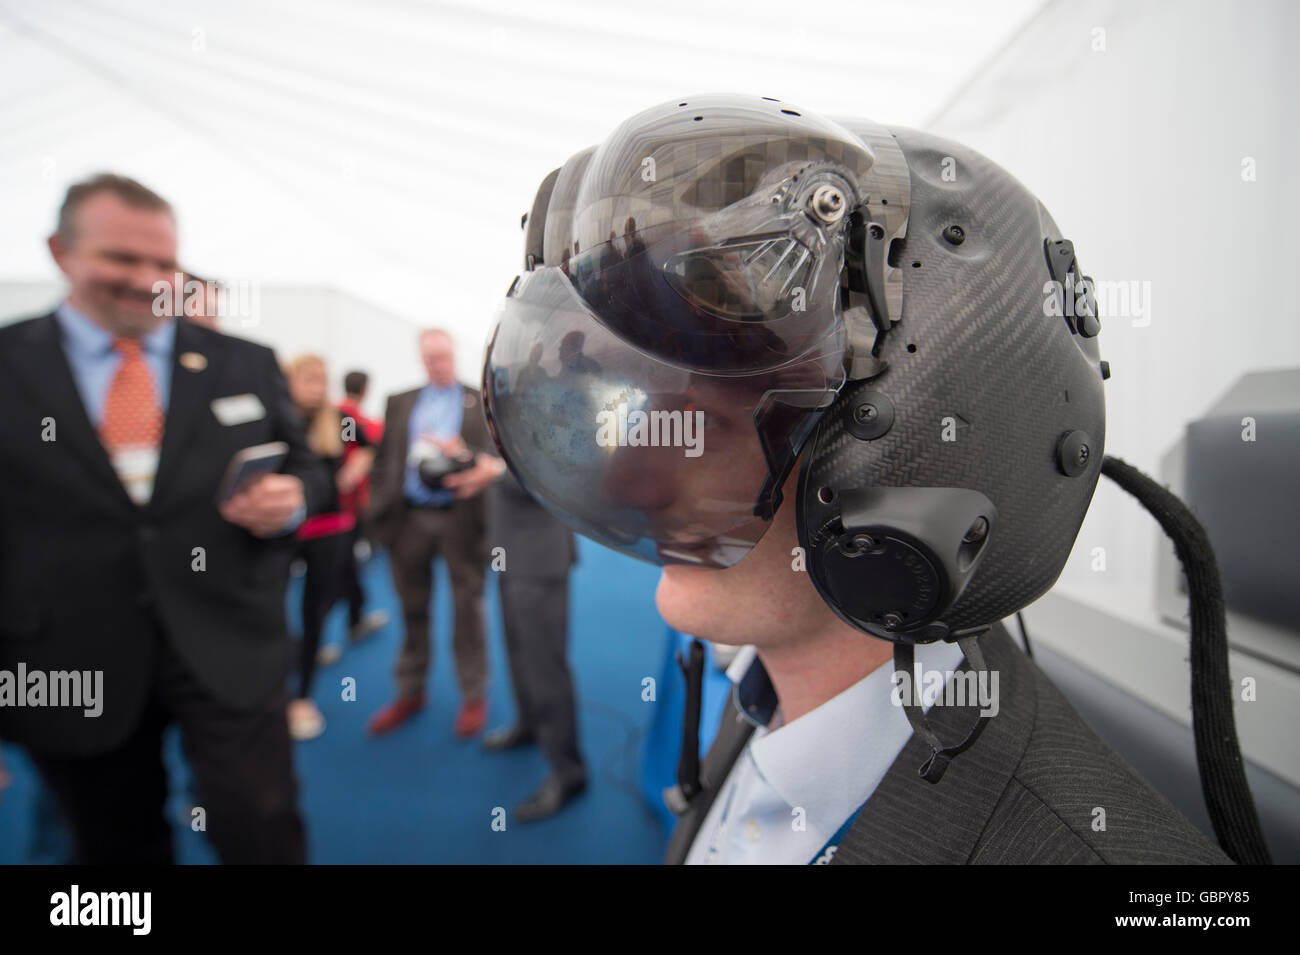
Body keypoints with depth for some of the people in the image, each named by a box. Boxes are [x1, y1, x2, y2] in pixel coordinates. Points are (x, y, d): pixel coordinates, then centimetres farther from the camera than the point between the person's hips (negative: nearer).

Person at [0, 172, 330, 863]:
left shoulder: (246, 365, 5)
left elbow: (306, 470, 11)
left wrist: (290, 500, -14)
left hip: (228, 651, 0)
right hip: (68, 668, 1)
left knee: (264, 839, 2)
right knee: (117, 850, 19)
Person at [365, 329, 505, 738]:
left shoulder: (481, 402, 6)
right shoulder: (399, 403, 15)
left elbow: (495, 458, -1)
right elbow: (383, 459, 11)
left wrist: (463, 454, -19)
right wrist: (379, 508, 2)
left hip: (461, 518, -3)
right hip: (408, 517, 3)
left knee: (467, 609, 4)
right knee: (413, 610, 12)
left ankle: (473, 697, 16)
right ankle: (410, 693, 26)